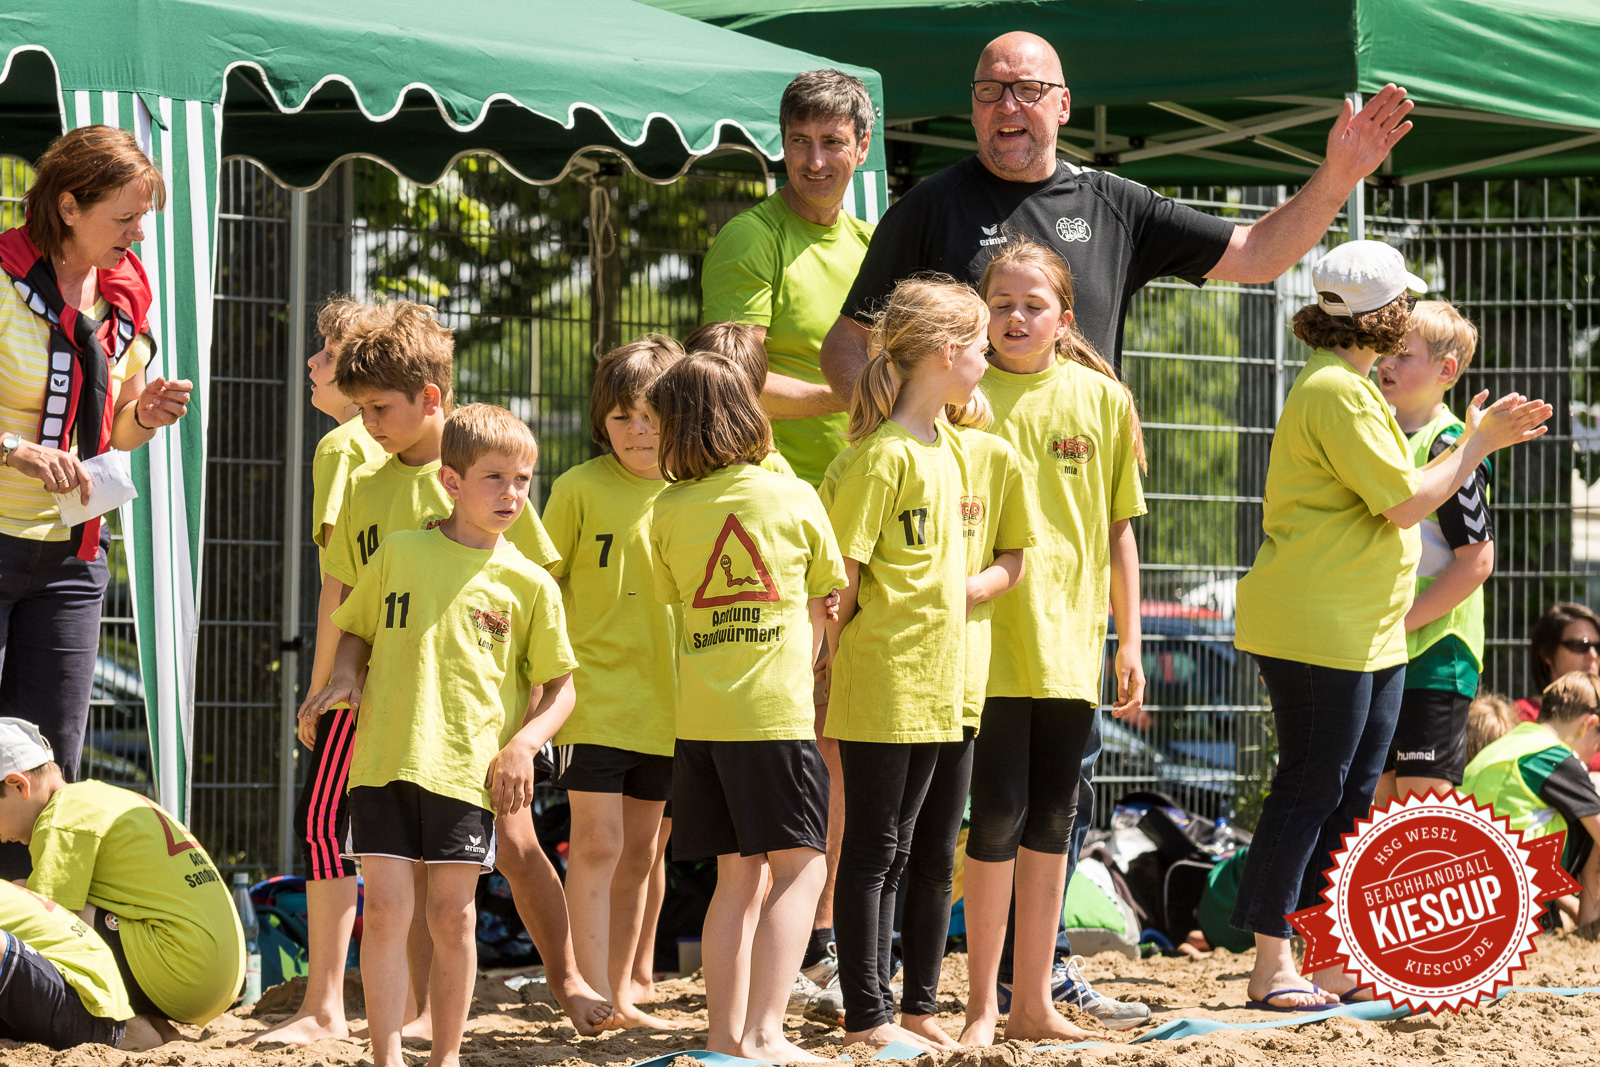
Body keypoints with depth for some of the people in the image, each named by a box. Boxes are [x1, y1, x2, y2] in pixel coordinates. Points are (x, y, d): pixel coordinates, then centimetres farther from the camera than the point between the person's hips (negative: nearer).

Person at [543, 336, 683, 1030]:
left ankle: (621, 994, 19)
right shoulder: (580, 489, -5)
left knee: (639, 852, 10)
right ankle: (593, 995, -7)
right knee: (597, 843, -9)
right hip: (592, 692, -4)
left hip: (663, 702, 4)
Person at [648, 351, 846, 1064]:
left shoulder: (669, 511, 6)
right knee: (800, 865, -1)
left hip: (698, 714, 4)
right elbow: (822, 607, 10)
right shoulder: (794, 497, 1)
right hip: (775, 711, -4)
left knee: (739, 875, 12)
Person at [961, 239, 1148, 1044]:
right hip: (990, 640, -3)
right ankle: (982, 1004, 6)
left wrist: (1129, 640, 11)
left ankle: (1032, 1000, 18)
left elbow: (1119, 527, 12)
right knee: (997, 816, -4)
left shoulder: (1101, 398, 7)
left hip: (1070, 642, 4)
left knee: (1051, 819, 9)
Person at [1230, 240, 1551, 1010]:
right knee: (1309, 792, -7)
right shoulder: (1336, 393, -16)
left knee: (1351, 797, 10)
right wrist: (1476, 445, -7)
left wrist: (1484, 440, 16)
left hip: (1369, 636, 11)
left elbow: (1389, 495, 20)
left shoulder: (1347, 388, 19)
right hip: (1319, 630, -11)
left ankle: (1328, 960, 14)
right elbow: (1405, 505, -18)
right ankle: (1271, 966, -3)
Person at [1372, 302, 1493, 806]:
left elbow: (1477, 561, -17)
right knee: (1378, 799, 10)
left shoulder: (1449, 447, -12)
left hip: (1433, 652, -8)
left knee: (1425, 799, -8)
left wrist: (1397, 624, -17)